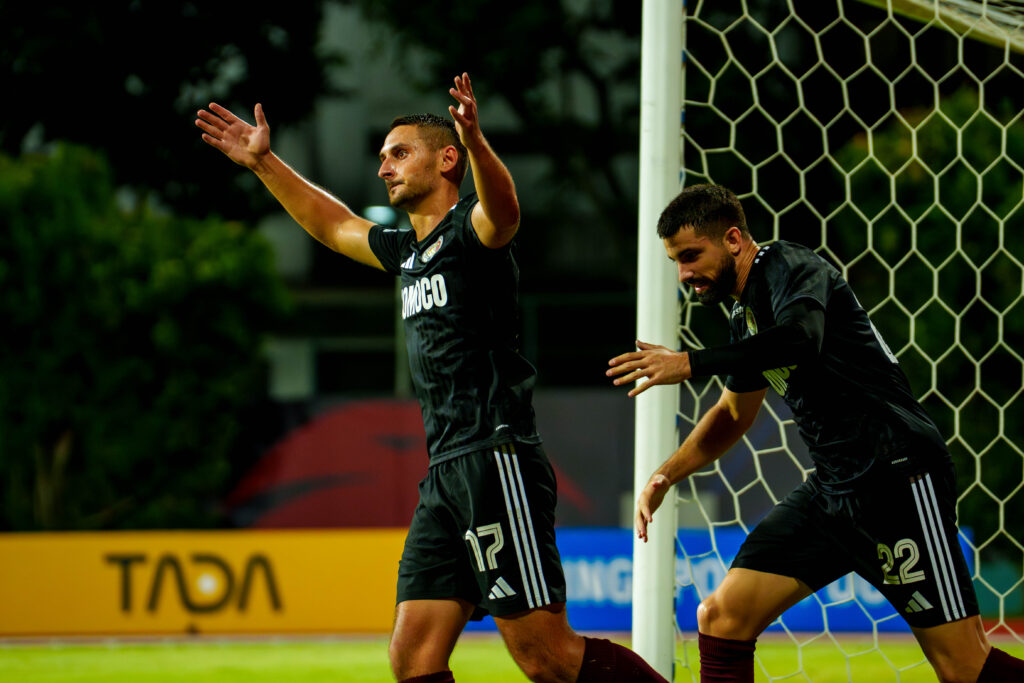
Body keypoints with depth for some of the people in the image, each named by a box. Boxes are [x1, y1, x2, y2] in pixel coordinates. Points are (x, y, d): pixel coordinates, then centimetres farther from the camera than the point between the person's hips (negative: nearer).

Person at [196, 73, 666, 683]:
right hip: (446, 473, 9)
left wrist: (475, 142, -48)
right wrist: (264, 163, 39)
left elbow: (504, 210, -29)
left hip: (497, 463, -9)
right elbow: (333, 225, 40)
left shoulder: (472, 230, -5)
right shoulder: (408, 251, 22)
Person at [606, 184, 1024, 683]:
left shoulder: (790, 267, -10)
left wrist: (691, 363, -34)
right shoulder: (744, 313, 17)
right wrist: (665, 476, 24)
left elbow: (799, 337, -34)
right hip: (830, 491, 9)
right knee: (720, 618, -1)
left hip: (897, 477, -9)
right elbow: (734, 414, 34)